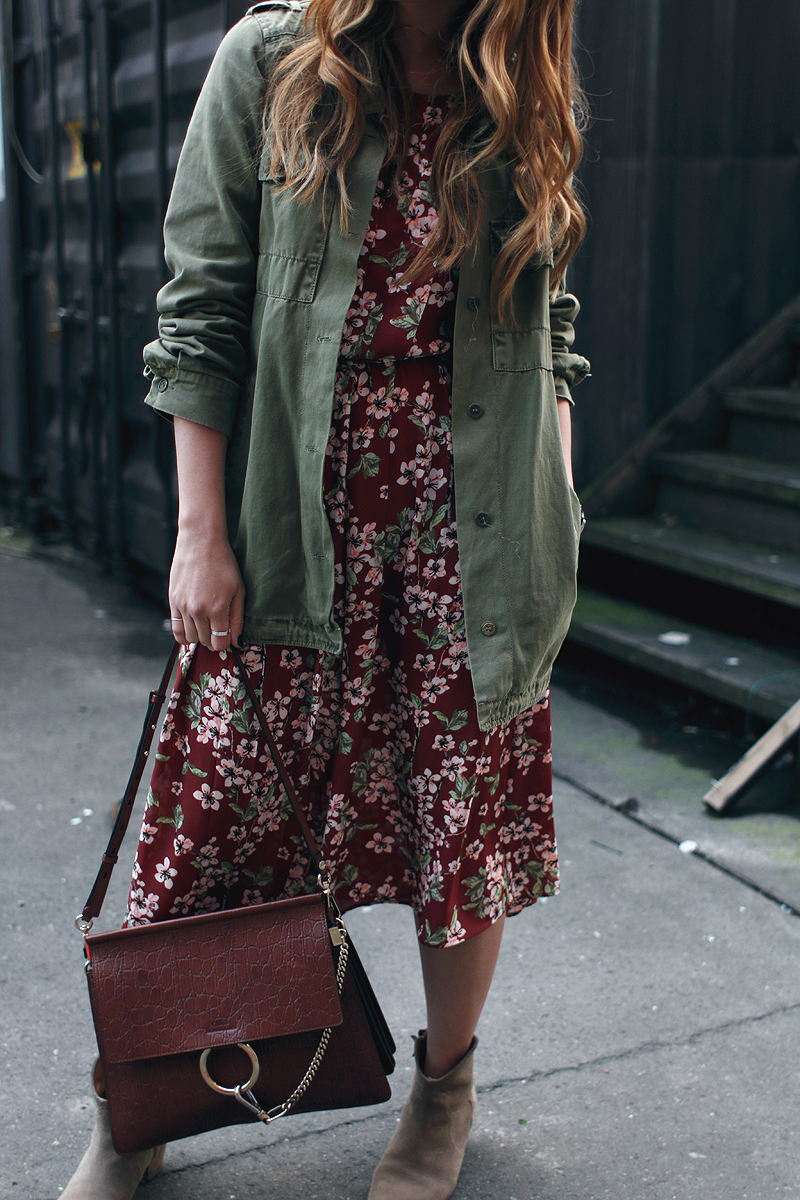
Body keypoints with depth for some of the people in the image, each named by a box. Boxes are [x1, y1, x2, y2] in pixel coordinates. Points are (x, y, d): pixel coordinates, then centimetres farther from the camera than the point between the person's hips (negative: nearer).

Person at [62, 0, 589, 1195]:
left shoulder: (527, 98, 8)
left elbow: (550, 324, 14)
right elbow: (204, 308, -2)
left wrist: (551, 509, 4)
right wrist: (201, 533, -6)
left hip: (469, 526, 2)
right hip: (297, 523, -1)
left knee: (469, 820, 7)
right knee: (225, 808, 4)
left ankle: (445, 1087, 32)